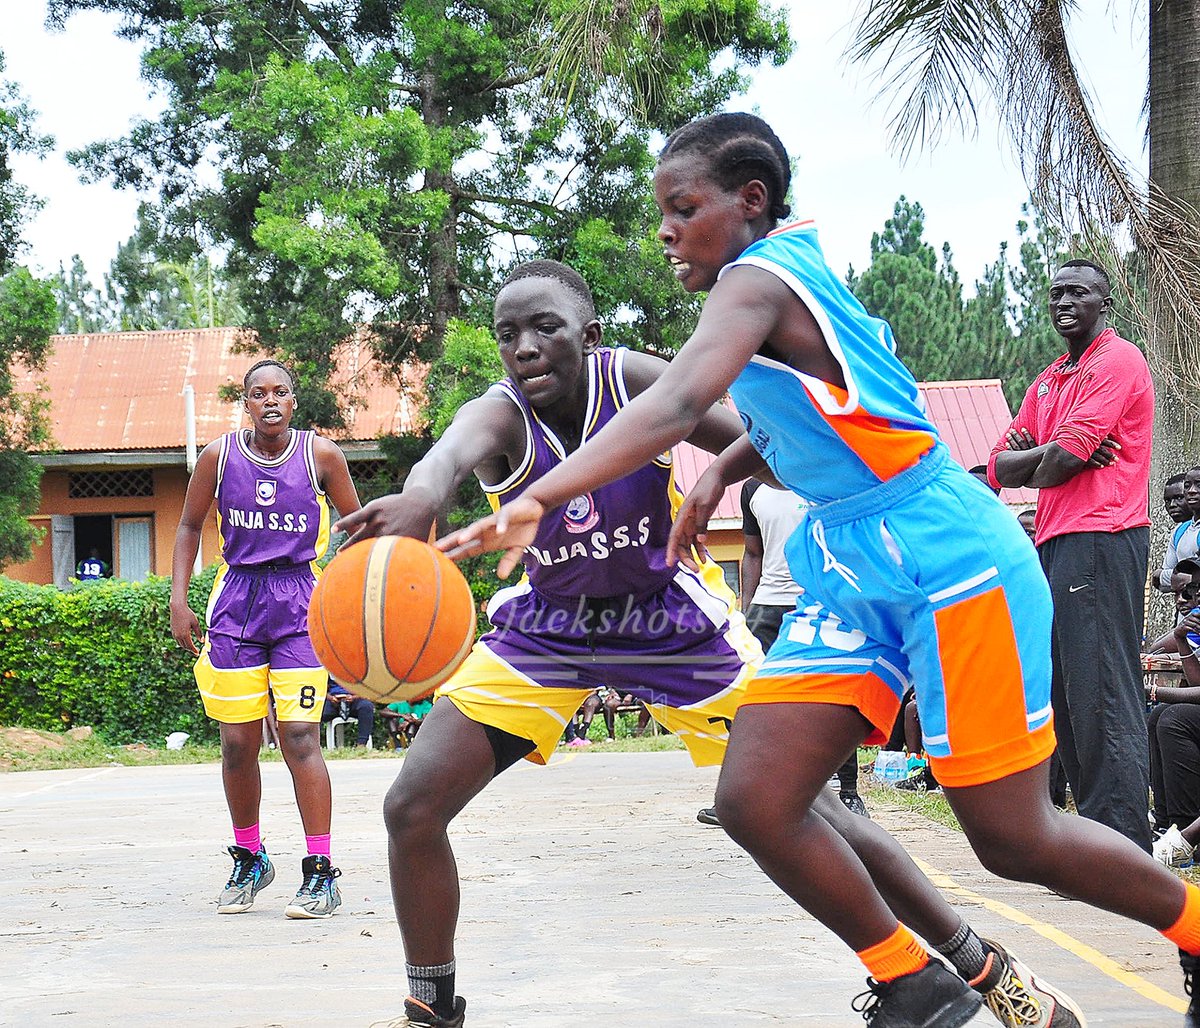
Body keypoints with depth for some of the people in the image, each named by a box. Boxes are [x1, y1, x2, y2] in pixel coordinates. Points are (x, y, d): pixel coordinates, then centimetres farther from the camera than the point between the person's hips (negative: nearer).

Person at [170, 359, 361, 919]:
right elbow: (190, 526, 12)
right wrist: (179, 601, 4)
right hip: (236, 598, 2)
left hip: (300, 602, -2)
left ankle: (320, 873, -6)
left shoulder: (321, 455, -3)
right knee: (237, 742, 3)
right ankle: (249, 862, 23)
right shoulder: (219, 455, 0)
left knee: (299, 734, -12)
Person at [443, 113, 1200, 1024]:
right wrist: (720, 473, 13)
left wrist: (534, 502, -45)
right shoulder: (794, 271, 12)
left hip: (947, 561, -9)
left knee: (1015, 838, -1)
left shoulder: (757, 277, -16)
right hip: (854, 572, 9)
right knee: (754, 802, -4)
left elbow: (679, 404, -35)